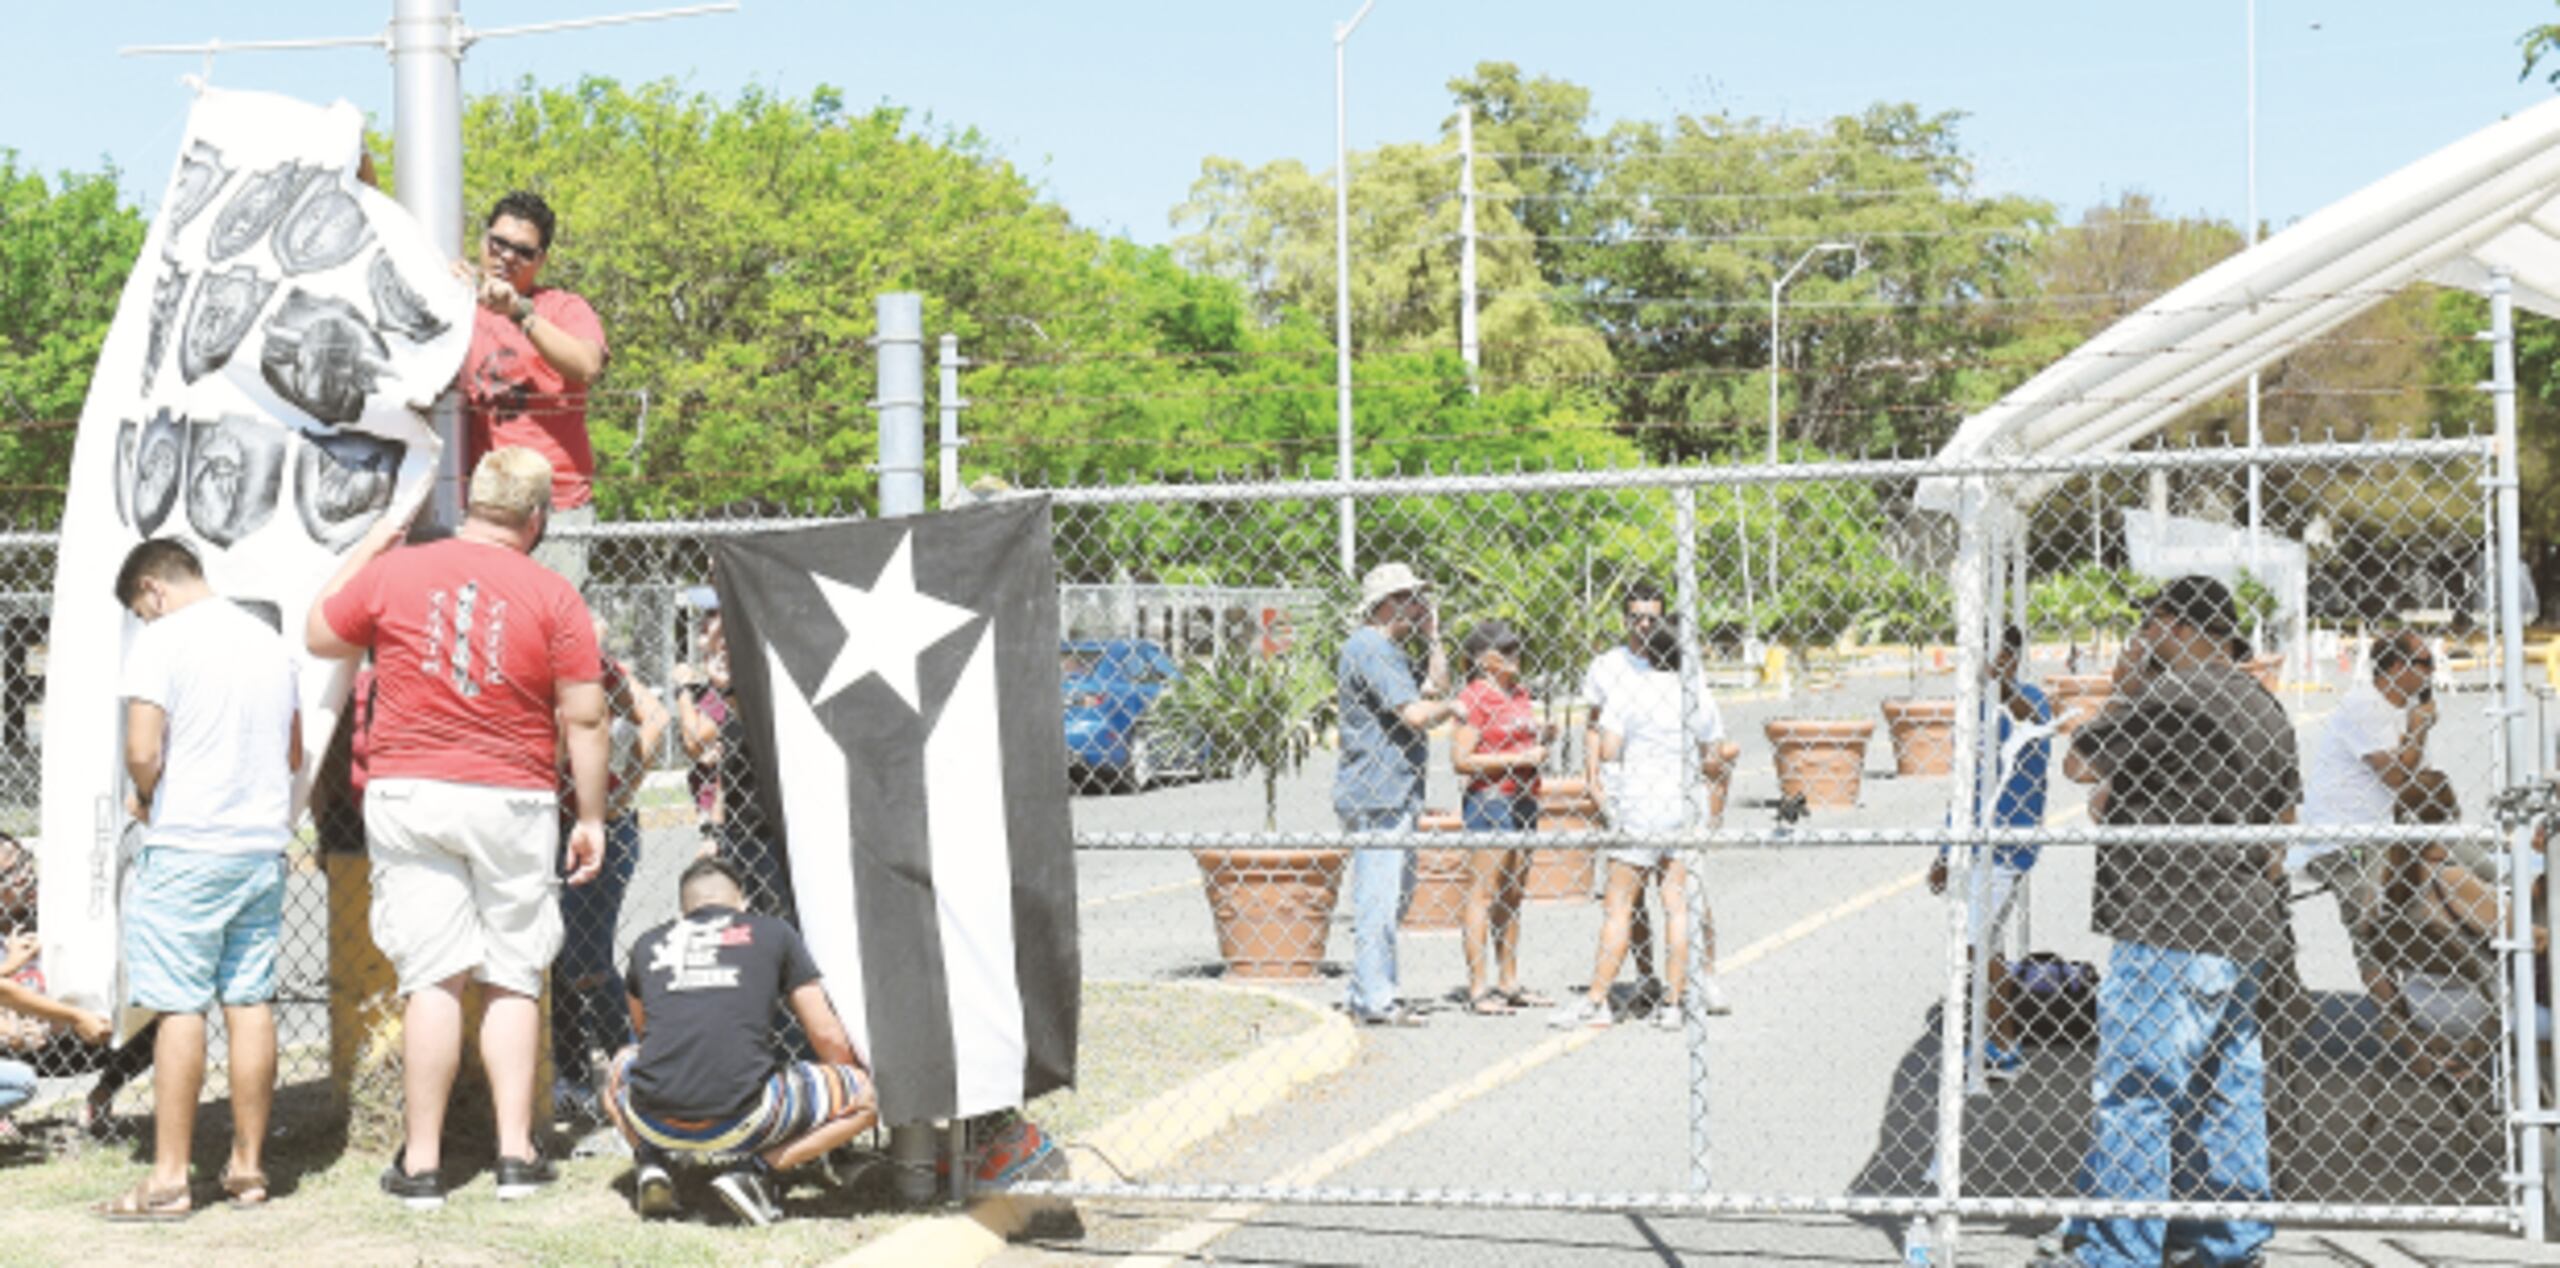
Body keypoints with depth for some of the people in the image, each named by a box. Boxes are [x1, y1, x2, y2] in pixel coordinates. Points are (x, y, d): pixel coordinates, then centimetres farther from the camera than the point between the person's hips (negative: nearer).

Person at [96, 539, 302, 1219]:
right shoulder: (269, 640, 14)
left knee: (178, 1008, -3)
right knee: (250, 1003, 9)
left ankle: (169, 1178, -1)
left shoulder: (161, 640, -8)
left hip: (186, 849, -6)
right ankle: (248, 1167, 14)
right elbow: (293, 754, 21)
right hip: (264, 843, 6)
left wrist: (145, 798, 3)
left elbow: (142, 750, -16)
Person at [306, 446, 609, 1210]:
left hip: (409, 795, 1)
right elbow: (584, 719, -3)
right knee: (512, 980, 9)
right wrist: (591, 818, 5)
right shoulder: (554, 597, -2)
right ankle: (517, 1153, 9)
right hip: (514, 802, 0)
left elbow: (319, 637, 17)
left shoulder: (392, 573, 1)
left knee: (432, 979, 1)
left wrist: (362, 551, 28)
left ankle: (421, 1164, 2)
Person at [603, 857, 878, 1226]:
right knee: (866, 1096, 15)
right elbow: (828, 1038, 13)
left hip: (653, 1124, 4)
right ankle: (756, 1168, -3)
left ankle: (649, 1160, 10)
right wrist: (859, 1081, 33)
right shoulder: (773, 933, 12)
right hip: (739, 1125, -4)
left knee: (622, 1066, 38)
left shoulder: (647, 944, 20)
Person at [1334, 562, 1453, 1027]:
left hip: (1394, 793, 11)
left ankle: (1369, 993, 22)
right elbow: (1416, 714, -22)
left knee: (1397, 893, 16)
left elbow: (1434, 691, 22)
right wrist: (1451, 707, -3)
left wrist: (1432, 638, 16)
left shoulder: (1386, 649, 20)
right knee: (1379, 899, -9)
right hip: (1377, 795, -11)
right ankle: (1375, 1000, -7)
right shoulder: (1371, 648, -14)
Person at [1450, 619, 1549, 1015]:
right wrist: (1519, 758, -16)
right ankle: (1477, 990, -5)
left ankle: (1510, 985, 18)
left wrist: (1541, 740, 7)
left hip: (1522, 800, 8)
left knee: (1512, 895, 11)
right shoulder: (1472, 697, -9)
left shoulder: (1519, 694, 16)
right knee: (1483, 893, -7)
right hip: (1487, 800, -8)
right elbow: (1461, 760, -15)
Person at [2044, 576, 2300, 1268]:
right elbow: (2283, 816, 19)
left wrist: (2123, 687, 4)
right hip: (2240, 923, 9)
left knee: (2135, 1089, -6)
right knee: (2227, 1088, 14)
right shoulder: (2264, 706, 13)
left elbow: (2078, 763, -6)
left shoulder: (2167, 695, -15)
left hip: (2168, 929, -9)